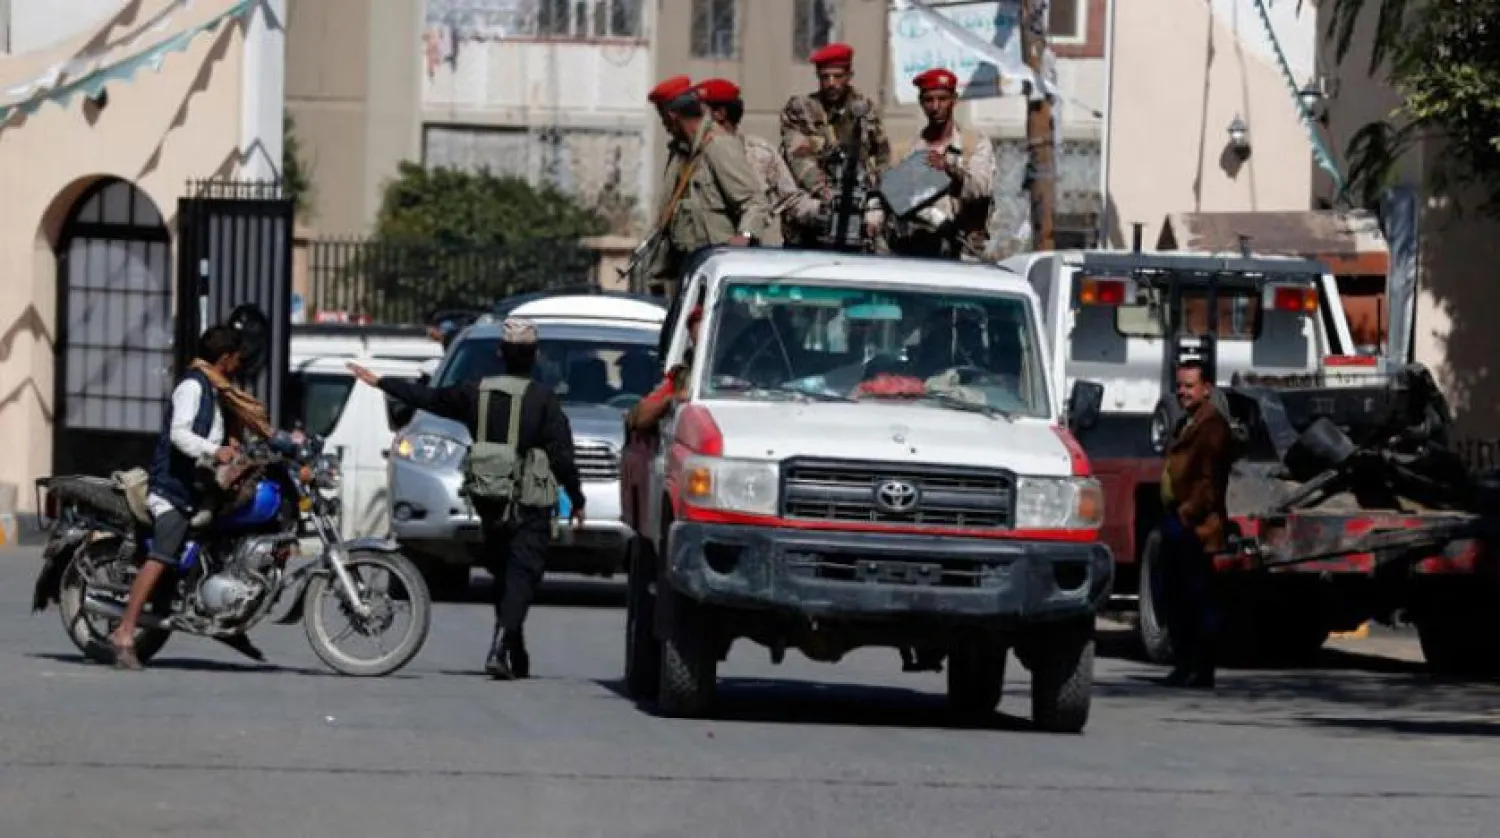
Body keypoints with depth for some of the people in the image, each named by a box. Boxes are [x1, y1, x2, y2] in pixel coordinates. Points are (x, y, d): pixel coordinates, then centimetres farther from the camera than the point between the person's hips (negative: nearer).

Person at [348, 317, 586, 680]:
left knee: (503, 577, 17)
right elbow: (562, 455, -10)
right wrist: (576, 501, 1)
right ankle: (500, 649, -26)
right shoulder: (543, 398, -8)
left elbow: (429, 398, 16)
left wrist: (379, 382, 29)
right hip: (530, 508, -5)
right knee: (521, 576, -7)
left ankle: (517, 659, 20)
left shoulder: (478, 392, 4)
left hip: (489, 504, 5)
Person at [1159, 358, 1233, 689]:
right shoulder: (1185, 424, 21)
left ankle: (1201, 670, -4)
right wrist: (1171, 515, 16)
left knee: (1198, 598, -6)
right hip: (1177, 524, 10)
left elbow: (1210, 479, -17)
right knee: (1174, 597, 13)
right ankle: (1184, 665, 20)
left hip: (1196, 528, -10)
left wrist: (1187, 514, -19)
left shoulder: (1212, 426, -10)